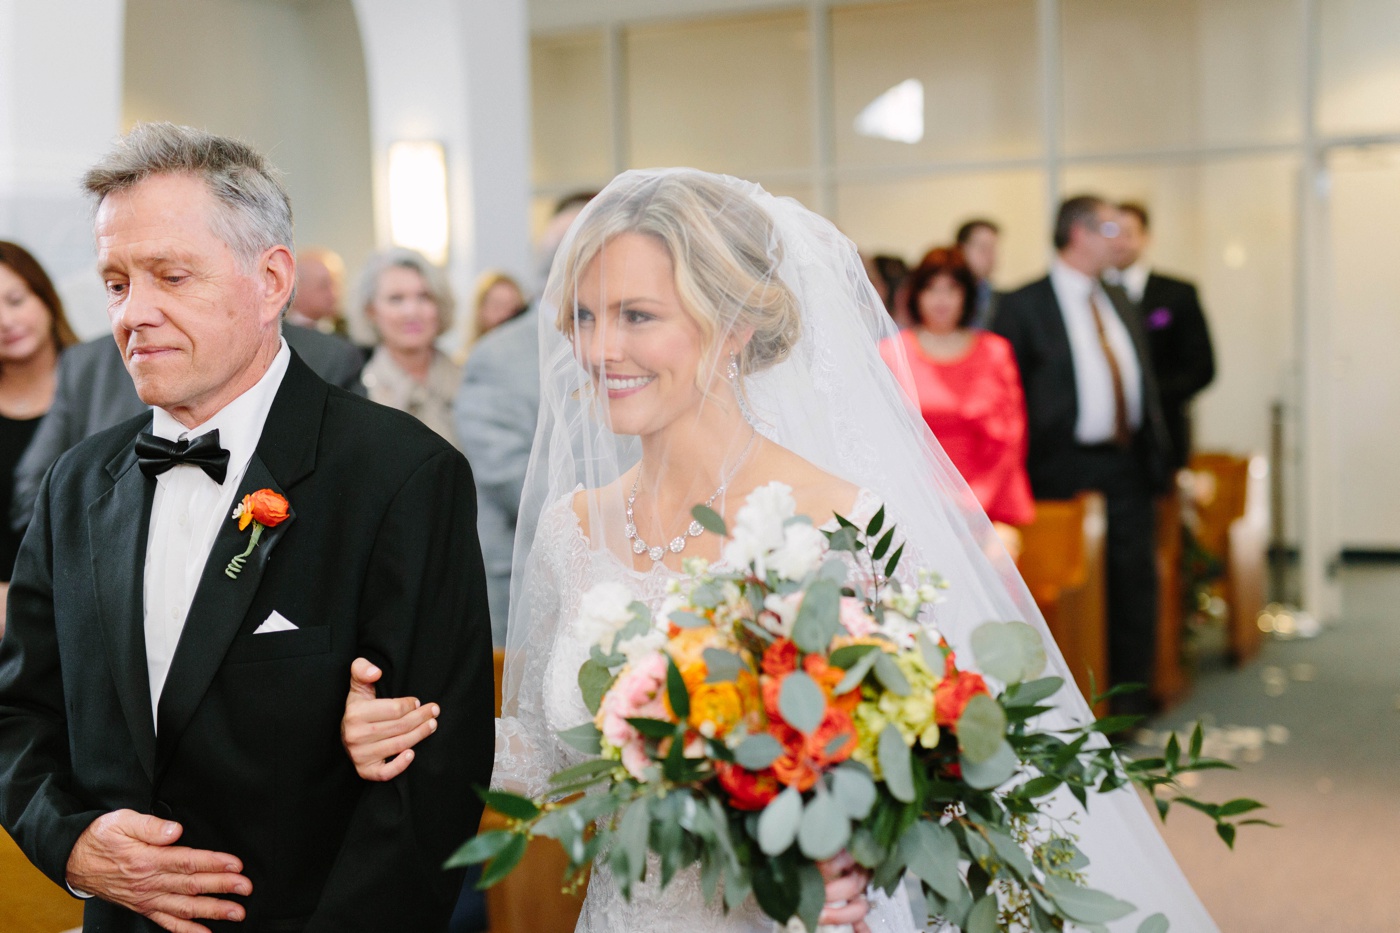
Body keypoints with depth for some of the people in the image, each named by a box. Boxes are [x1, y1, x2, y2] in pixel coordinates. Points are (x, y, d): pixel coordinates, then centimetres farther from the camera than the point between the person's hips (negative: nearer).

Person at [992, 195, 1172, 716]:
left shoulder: (1119, 303, 17)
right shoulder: (1024, 306, -5)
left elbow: (1144, 382, 20)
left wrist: (1158, 455, 12)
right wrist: (1023, 470, -11)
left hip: (1128, 464, 6)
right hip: (1066, 470, -6)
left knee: (1135, 580, 6)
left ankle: (1130, 695, 16)